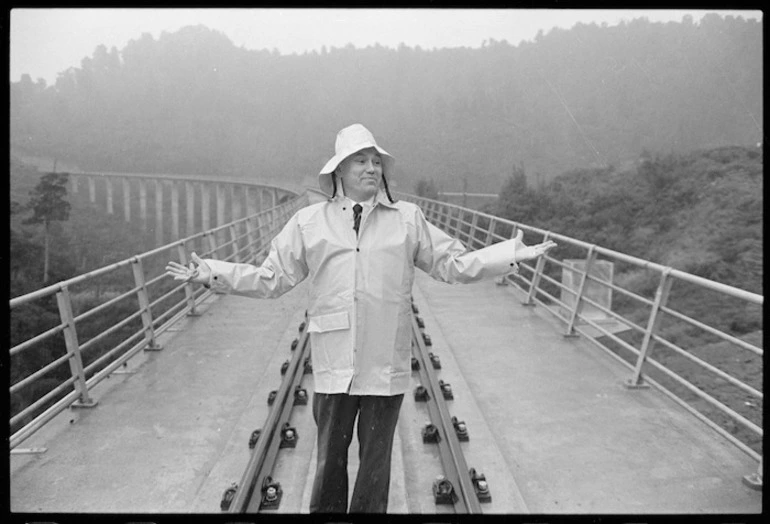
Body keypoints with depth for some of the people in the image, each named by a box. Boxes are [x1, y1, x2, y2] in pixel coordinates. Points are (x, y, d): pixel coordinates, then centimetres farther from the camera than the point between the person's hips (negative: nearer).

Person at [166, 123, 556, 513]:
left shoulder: (408, 219, 4)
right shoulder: (308, 222, 3)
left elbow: (451, 263, 7)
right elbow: (272, 277, 5)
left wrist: (511, 255, 0)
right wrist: (212, 273, -2)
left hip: (386, 364, 0)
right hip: (334, 364, 0)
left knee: (376, 461, 13)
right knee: (330, 458, 12)